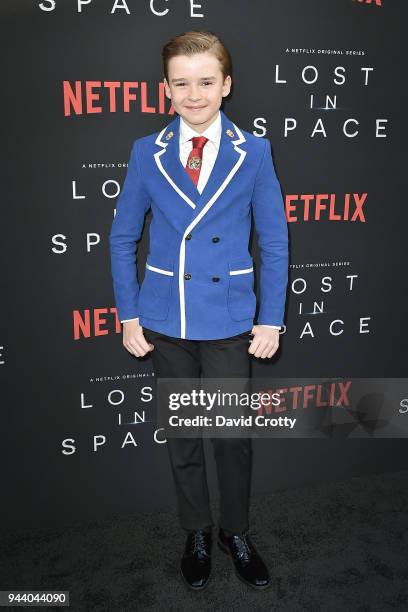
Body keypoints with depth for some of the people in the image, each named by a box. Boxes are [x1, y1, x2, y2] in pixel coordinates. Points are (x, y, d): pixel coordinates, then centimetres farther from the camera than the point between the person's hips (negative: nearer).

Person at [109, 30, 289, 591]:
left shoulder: (254, 152, -2)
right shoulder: (147, 153, 0)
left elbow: (274, 241, 0)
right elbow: (123, 238, 4)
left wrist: (271, 320, -4)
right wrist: (128, 314, 0)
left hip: (229, 319, -1)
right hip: (165, 321, 2)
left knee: (234, 434, 8)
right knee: (181, 435, 14)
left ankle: (237, 534, 35)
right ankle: (197, 534, 37)